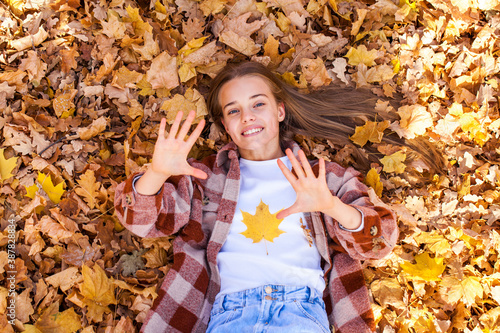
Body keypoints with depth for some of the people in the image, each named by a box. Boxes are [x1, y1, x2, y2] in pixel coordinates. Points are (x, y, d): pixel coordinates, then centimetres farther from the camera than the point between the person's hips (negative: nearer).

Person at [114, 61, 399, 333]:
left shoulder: (323, 177, 16)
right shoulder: (206, 177, 18)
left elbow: (380, 241, 5)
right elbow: (140, 219, 9)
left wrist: (332, 206, -16)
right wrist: (157, 172, -13)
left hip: (301, 310, 1)